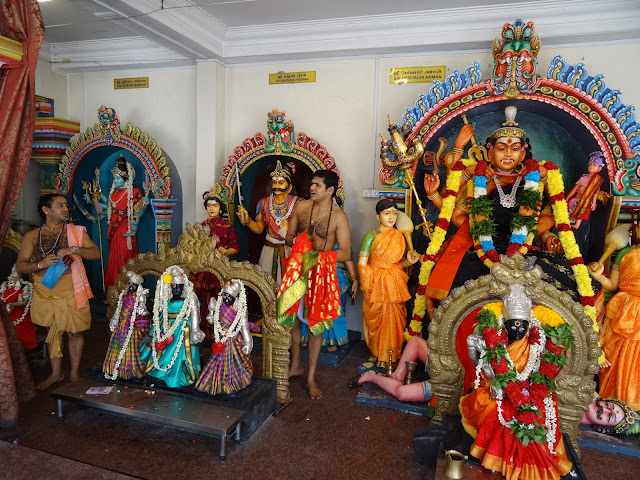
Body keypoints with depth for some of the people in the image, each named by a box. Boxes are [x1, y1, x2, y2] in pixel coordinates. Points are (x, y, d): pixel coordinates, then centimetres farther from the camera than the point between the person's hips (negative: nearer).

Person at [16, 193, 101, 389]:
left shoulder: (76, 232, 0)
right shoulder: (32, 237, 1)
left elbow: (96, 253, -5)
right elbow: (20, 266, -3)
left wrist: (74, 250, -22)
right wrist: (40, 264, -23)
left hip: (71, 294, -1)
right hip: (45, 294, 2)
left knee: (74, 333, 6)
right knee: (53, 332, 16)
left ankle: (75, 373, 23)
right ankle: (56, 373, 32)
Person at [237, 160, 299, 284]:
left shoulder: (297, 204, -3)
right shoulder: (264, 202, 7)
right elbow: (259, 229, 8)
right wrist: (248, 221, -8)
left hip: (291, 250, -3)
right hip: (269, 249, 3)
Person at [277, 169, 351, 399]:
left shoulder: (339, 216, -9)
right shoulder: (301, 207, 3)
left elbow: (345, 252, -10)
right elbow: (289, 236, 12)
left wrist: (319, 254, -21)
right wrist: (299, 243, -10)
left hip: (321, 273, -3)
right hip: (296, 270, 4)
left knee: (315, 324, 4)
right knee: (292, 318, 12)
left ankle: (311, 377, 19)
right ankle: (296, 365, 34)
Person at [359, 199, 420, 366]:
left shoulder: (400, 236, 8)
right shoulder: (371, 237, -6)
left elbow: (400, 263, 14)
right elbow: (362, 263, -9)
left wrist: (409, 261, -7)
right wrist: (369, 286, -10)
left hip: (396, 286, 4)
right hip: (377, 287, -4)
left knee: (394, 322, 7)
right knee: (377, 322, 2)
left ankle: (392, 356, 25)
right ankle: (378, 355, 21)